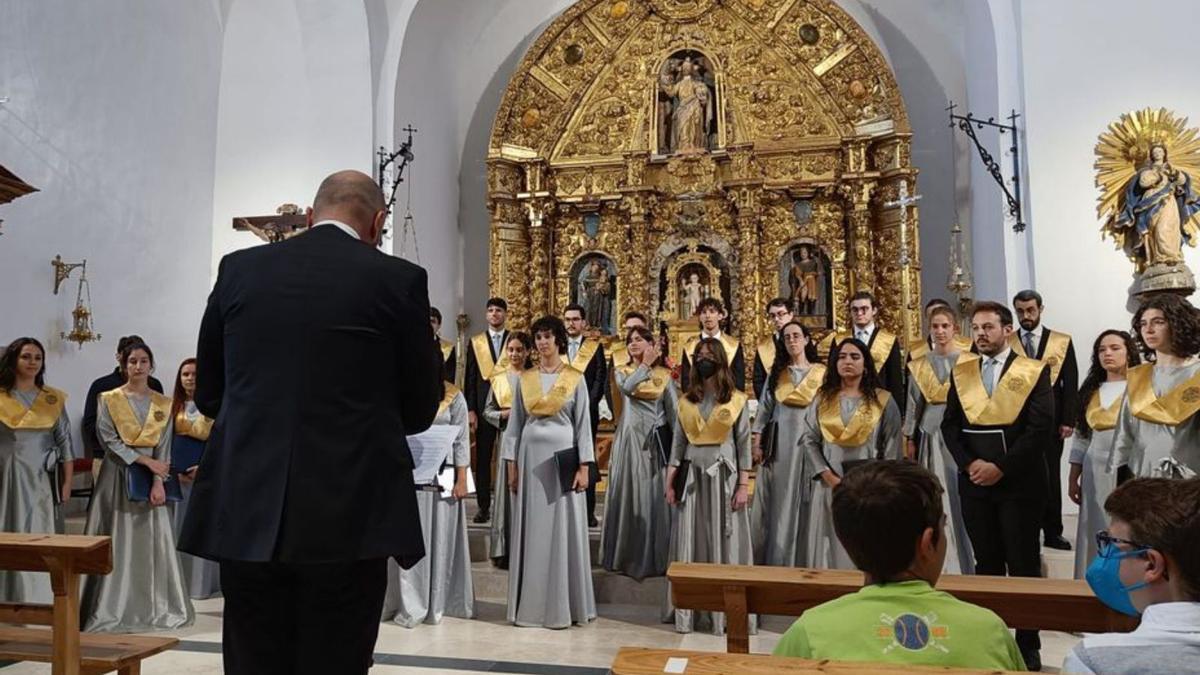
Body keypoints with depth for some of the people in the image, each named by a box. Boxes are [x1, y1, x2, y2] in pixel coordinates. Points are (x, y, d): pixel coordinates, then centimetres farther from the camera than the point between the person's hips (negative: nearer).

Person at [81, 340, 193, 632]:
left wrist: (158, 481, -11)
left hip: (151, 479, 2)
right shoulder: (109, 400, 1)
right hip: (119, 475, -2)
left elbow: (164, 446, 1)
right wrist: (146, 461, -14)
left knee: (153, 540, 3)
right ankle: (115, 607, 7)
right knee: (117, 542, -1)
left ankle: (154, 606, 11)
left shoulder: (163, 404, 7)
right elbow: (109, 440, -7)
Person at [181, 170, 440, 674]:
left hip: (246, 509, 3)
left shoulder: (238, 270, 6)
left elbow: (208, 394, 13)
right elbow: (420, 409, 3)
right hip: (349, 514, -3)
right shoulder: (398, 279, -3)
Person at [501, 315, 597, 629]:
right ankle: (529, 603, 15)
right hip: (531, 457, 3)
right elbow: (515, 423, 8)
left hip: (562, 457, -2)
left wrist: (584, 467, -7)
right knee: (532, 531, 6)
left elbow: (583, 424, -1)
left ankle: (562, 605, 10)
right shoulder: (525, 378, 7)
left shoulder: (575, 378, 1)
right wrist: (512, 464, 3)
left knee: (562, 530, 1)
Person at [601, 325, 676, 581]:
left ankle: (655, 558, 12)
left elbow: (673, 411, 2)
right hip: (629, 439, 1)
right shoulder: (622, 372, 7)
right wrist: (645, 365, -7)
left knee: (654, 497, 1)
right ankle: (628, 557, 16)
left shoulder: (664, 375, 5)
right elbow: (627, 388, -17)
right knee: (629, 495, 4)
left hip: (656, 441, -1)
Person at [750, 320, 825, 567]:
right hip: (778, 442, 2)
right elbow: (764, 407, 9)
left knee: (801, 502, 1)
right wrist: (756, 440, 1)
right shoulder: (776, 372, 11)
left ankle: (801, 560, 11)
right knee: (776, 503, 4)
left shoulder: (821, 373, 4)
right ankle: (772, 559, 12)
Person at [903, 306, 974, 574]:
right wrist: (910, 441, 8)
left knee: (959, 498, -2)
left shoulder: (969, 362, -1)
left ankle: (964, 563, 9)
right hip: (930, 437, 3)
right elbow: (914, 405, 12)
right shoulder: (919, 366, 9)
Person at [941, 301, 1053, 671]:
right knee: (986, 564, 11)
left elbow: (1040, 426, -10)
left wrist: (1001, 467, -15)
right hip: (974, 481, 3)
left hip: (1019, 481, -3)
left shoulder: (1034, 372, -3)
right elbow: (949, 424, 6)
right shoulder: (960, 372, 8)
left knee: (1023, 565, 4)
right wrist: (969, 463, -9)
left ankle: (1027, 644, 16)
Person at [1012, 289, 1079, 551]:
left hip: (1050, 420, 0)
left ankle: (1053, 532, 16)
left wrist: (1068, 420, -5)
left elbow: (1070, 384, 1)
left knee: (1051, 476, 7)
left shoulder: (1062, 341, 4)